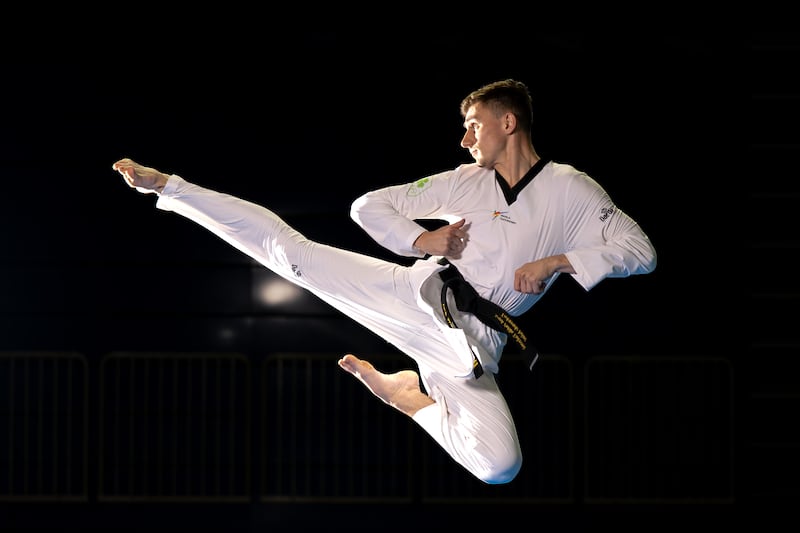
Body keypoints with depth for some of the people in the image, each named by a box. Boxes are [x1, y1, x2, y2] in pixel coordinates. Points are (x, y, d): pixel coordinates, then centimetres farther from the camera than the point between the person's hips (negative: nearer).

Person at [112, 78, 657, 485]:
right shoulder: (464, 182, 10)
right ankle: (167, 186, 2)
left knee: (500, 466, -23)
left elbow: (641, 251, -7)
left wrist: (558, 261, -17)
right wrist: (423, 240, -4)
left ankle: (411, 396, 5)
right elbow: (369, 206, 14)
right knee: (291, 250, -10)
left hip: (474, 344, -2)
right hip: (420, 295, 2)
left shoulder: (570, 191, 0)